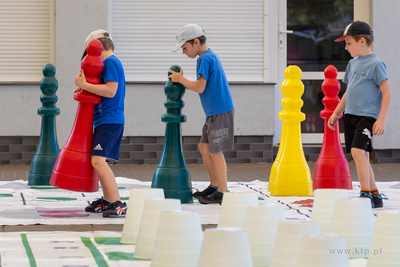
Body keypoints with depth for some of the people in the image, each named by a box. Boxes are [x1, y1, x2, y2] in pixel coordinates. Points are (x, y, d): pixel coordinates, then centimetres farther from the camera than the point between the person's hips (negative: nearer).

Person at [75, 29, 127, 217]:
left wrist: (83, 84, -16)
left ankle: (117, 204, -26)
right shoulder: (110, 63, 20)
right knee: (100, 161, 18)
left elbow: (110, 90, -21)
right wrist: (85, 89, 14)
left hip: (109, 120, -11)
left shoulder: (110, 62, -10)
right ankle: (107, 201, 27)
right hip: (105, 119, 11)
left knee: (98, 161, -20)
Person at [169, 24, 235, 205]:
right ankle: (214, 186, 21)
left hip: (220, 112, -10)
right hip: (214, 113, 10)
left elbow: (199, 87, -17)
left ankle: (222, 193, 0)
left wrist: (180, 79, -4)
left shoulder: (205, 59, -13)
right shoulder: (212, 57, 16)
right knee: (204, 147, 14)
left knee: (215, 151, -5)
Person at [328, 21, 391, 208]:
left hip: (367, 115, -8)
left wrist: (381, 120, -18)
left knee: (358, 151, -21)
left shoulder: (375, 64, -9)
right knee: (362, 156, 9)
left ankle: (366, 195, -19)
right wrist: (336, 113, 23)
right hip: (350, 115, 8)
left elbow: (387, 93, -11)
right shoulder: (353, 63, 15)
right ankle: (375, 196, 18)